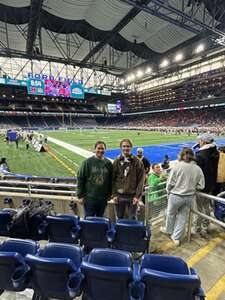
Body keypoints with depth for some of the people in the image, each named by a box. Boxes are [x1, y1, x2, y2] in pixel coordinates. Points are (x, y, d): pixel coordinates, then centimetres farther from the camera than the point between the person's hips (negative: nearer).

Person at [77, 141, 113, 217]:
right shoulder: (88, 162, -6)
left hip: (103, 198, 3)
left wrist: (109, 194, 7)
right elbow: (80, 179, -4)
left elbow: (111, 180, 8)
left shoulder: (108, 163, 2)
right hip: (90, 197, -2)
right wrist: (80, 195, -6)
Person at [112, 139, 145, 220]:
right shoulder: (116, 162, 1)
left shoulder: (137, 162, -3)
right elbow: (113, 179, 2)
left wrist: (138, 196, -10)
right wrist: (114, 194, -3)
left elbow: (141, 181, -5)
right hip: (119, 195, 2)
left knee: (132, 219, 8)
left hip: (132, 196, -2)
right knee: (119, 218, 15)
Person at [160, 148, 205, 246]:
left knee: (171, 214, 20)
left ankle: (168, 230, 42)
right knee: (183, 217, 17)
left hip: (176, 195, -3)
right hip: (190, 197, 3)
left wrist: (168, 191, 4)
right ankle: (176, 238, 28)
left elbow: (170, 182, -14)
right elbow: (201, 186, -2)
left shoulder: (177, 166, -16)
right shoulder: (198, 169, -5)